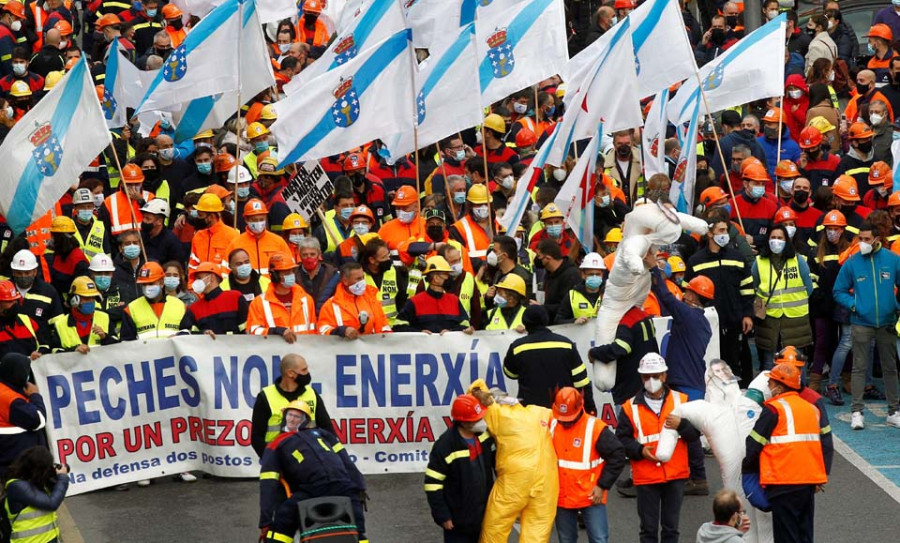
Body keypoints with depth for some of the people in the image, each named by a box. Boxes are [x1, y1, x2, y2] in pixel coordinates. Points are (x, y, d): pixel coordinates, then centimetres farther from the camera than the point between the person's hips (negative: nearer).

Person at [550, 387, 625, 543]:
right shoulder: (551, 426, -1)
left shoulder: (595, 427, -14)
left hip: (590, 496, -4)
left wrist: (603, 486, -11)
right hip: (561, 497, 4)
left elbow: (617, 455, -10)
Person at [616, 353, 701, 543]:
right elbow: (622, 439, 0)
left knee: (671, 527, 10)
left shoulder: (680, 400, 5)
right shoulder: (631, 407, 0)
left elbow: (695, 432, 2)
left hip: (675, 475, 1)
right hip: (645, 476, -1)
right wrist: (640, 450, -16)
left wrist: (681, 425, -17)